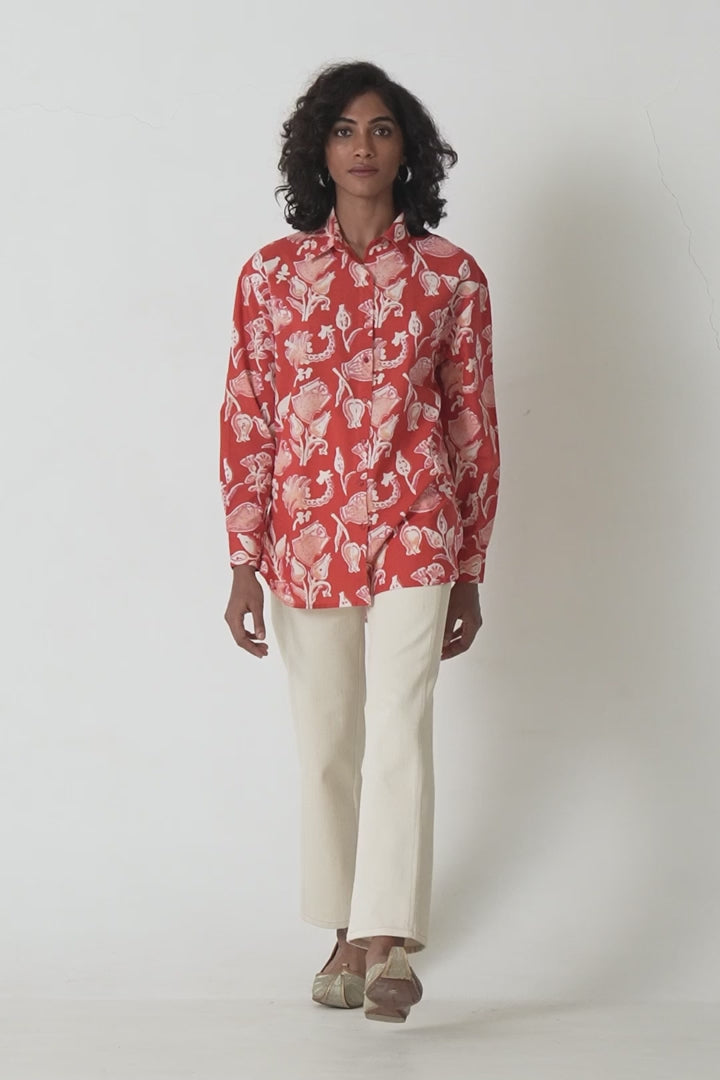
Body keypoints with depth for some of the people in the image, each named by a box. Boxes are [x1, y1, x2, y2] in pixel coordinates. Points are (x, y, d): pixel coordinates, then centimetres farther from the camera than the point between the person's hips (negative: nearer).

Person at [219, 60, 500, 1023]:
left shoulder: (451, 275, 1)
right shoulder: (272, 274, 3)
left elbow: (473, 425, 5)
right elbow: (246, 420, 3)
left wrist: (469, 571, 5)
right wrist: (244, 563, 0)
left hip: (412, 533, -2)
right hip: (307, 537, 2)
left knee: (400, 731, -14)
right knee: (327, 744, 10)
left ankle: (388, 944, -19)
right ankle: (349, 929, 24)